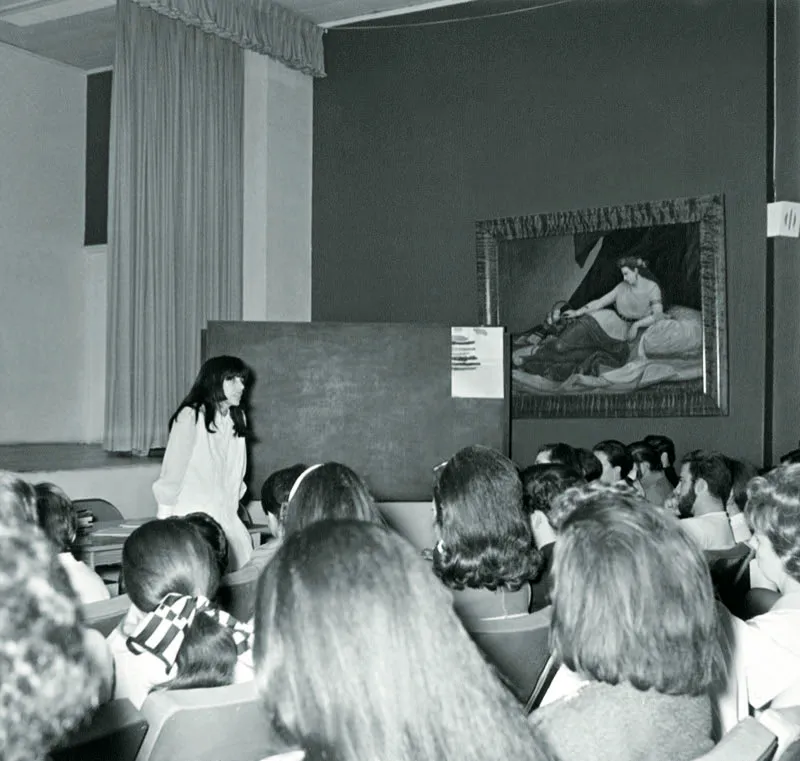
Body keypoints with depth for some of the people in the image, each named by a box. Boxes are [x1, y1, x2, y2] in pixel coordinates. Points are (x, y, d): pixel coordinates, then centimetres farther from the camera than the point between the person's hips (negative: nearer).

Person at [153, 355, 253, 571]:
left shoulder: (238, 419, 9)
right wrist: (165, 523, -4)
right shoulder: (190, 417, -9)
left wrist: (232, 508, 13)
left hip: (227, 520, 6)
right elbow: (172, 472, -6)